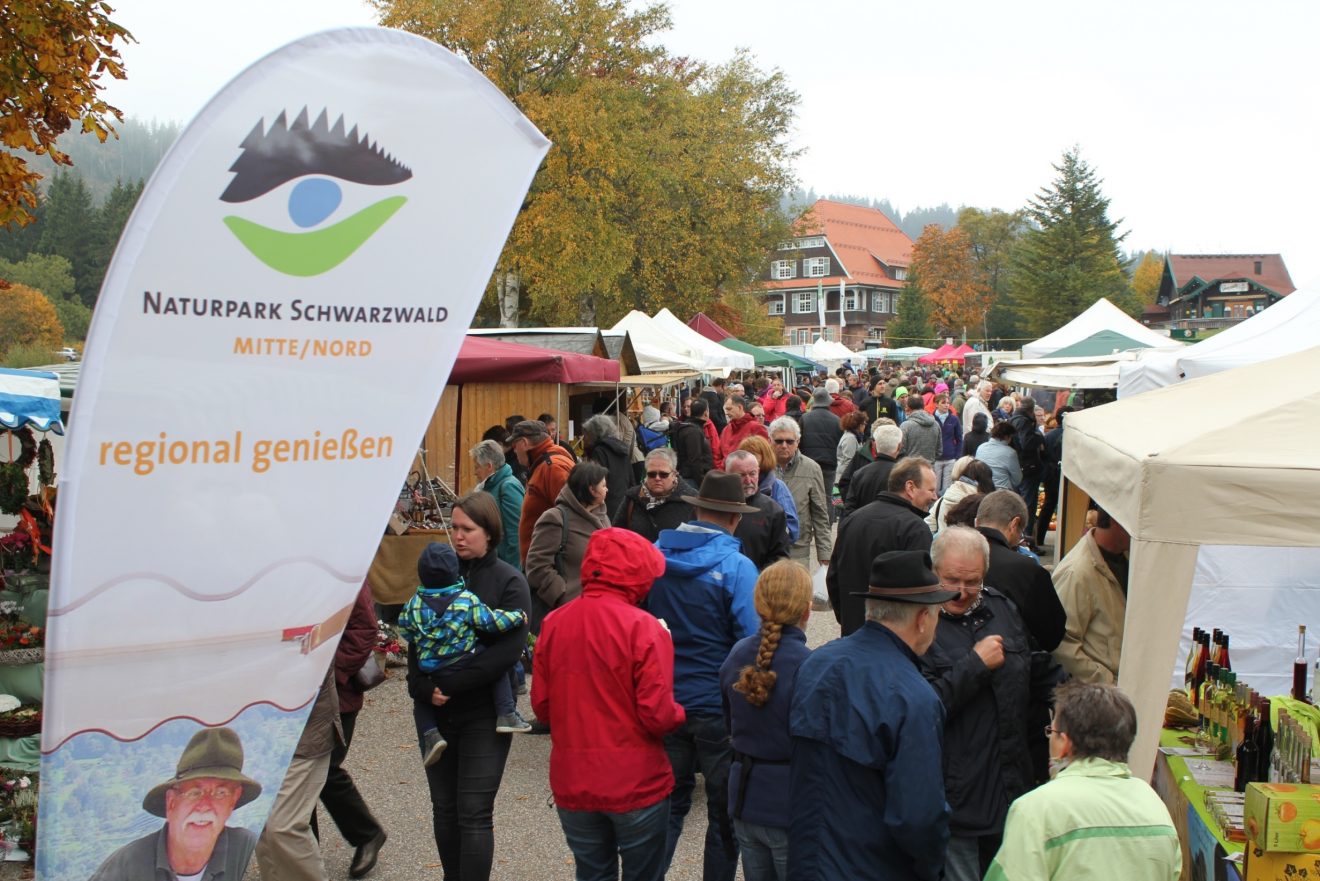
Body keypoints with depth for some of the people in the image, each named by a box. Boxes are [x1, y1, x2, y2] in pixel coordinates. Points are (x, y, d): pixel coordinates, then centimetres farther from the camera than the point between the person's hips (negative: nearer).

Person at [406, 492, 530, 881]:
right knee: (444, 808, 13)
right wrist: (421, 687, -13)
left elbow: (508, 649, -17)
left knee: (474, 814, -2)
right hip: (436, 711, 4)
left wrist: (447, 684, -19)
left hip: (484, 713, -4)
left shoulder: (509, 582, -6)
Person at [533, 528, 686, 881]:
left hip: (572, 784, 4)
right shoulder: (644, 628, -16)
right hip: (636, 785, -4)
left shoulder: (553, 623, -3)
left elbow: (541, 705, 3)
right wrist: (678, 713, 2)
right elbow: (657, 715, -19)